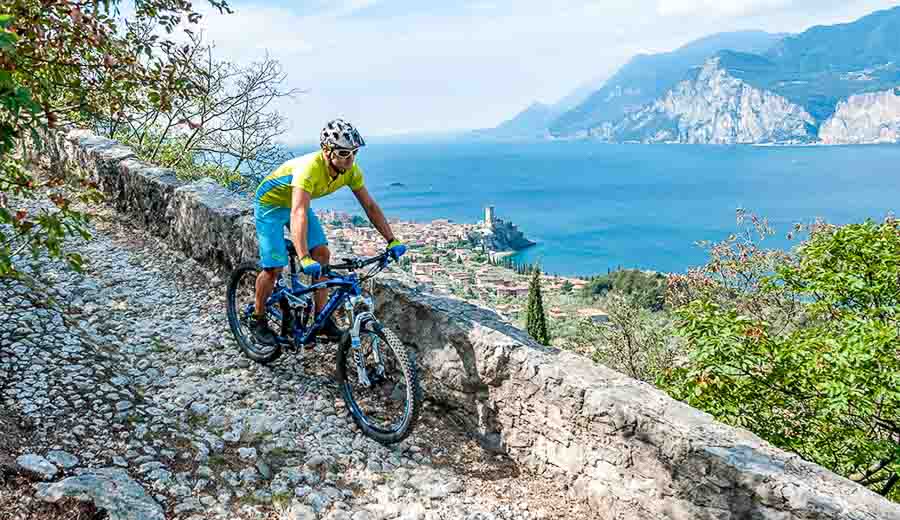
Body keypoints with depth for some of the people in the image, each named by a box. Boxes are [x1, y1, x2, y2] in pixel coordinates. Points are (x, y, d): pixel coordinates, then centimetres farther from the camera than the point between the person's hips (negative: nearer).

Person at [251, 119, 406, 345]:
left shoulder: (351, 171, -20)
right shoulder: (310, 168, -41)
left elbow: (370, 206, -12)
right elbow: (298, 213, -51)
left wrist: (392, 240, -18)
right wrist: (304, 258, -61)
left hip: (297, 203, 6)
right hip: (270, 203, -6)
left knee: (322, 254, -7)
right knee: (274, 267, -10)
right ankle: (258, 320, 13)